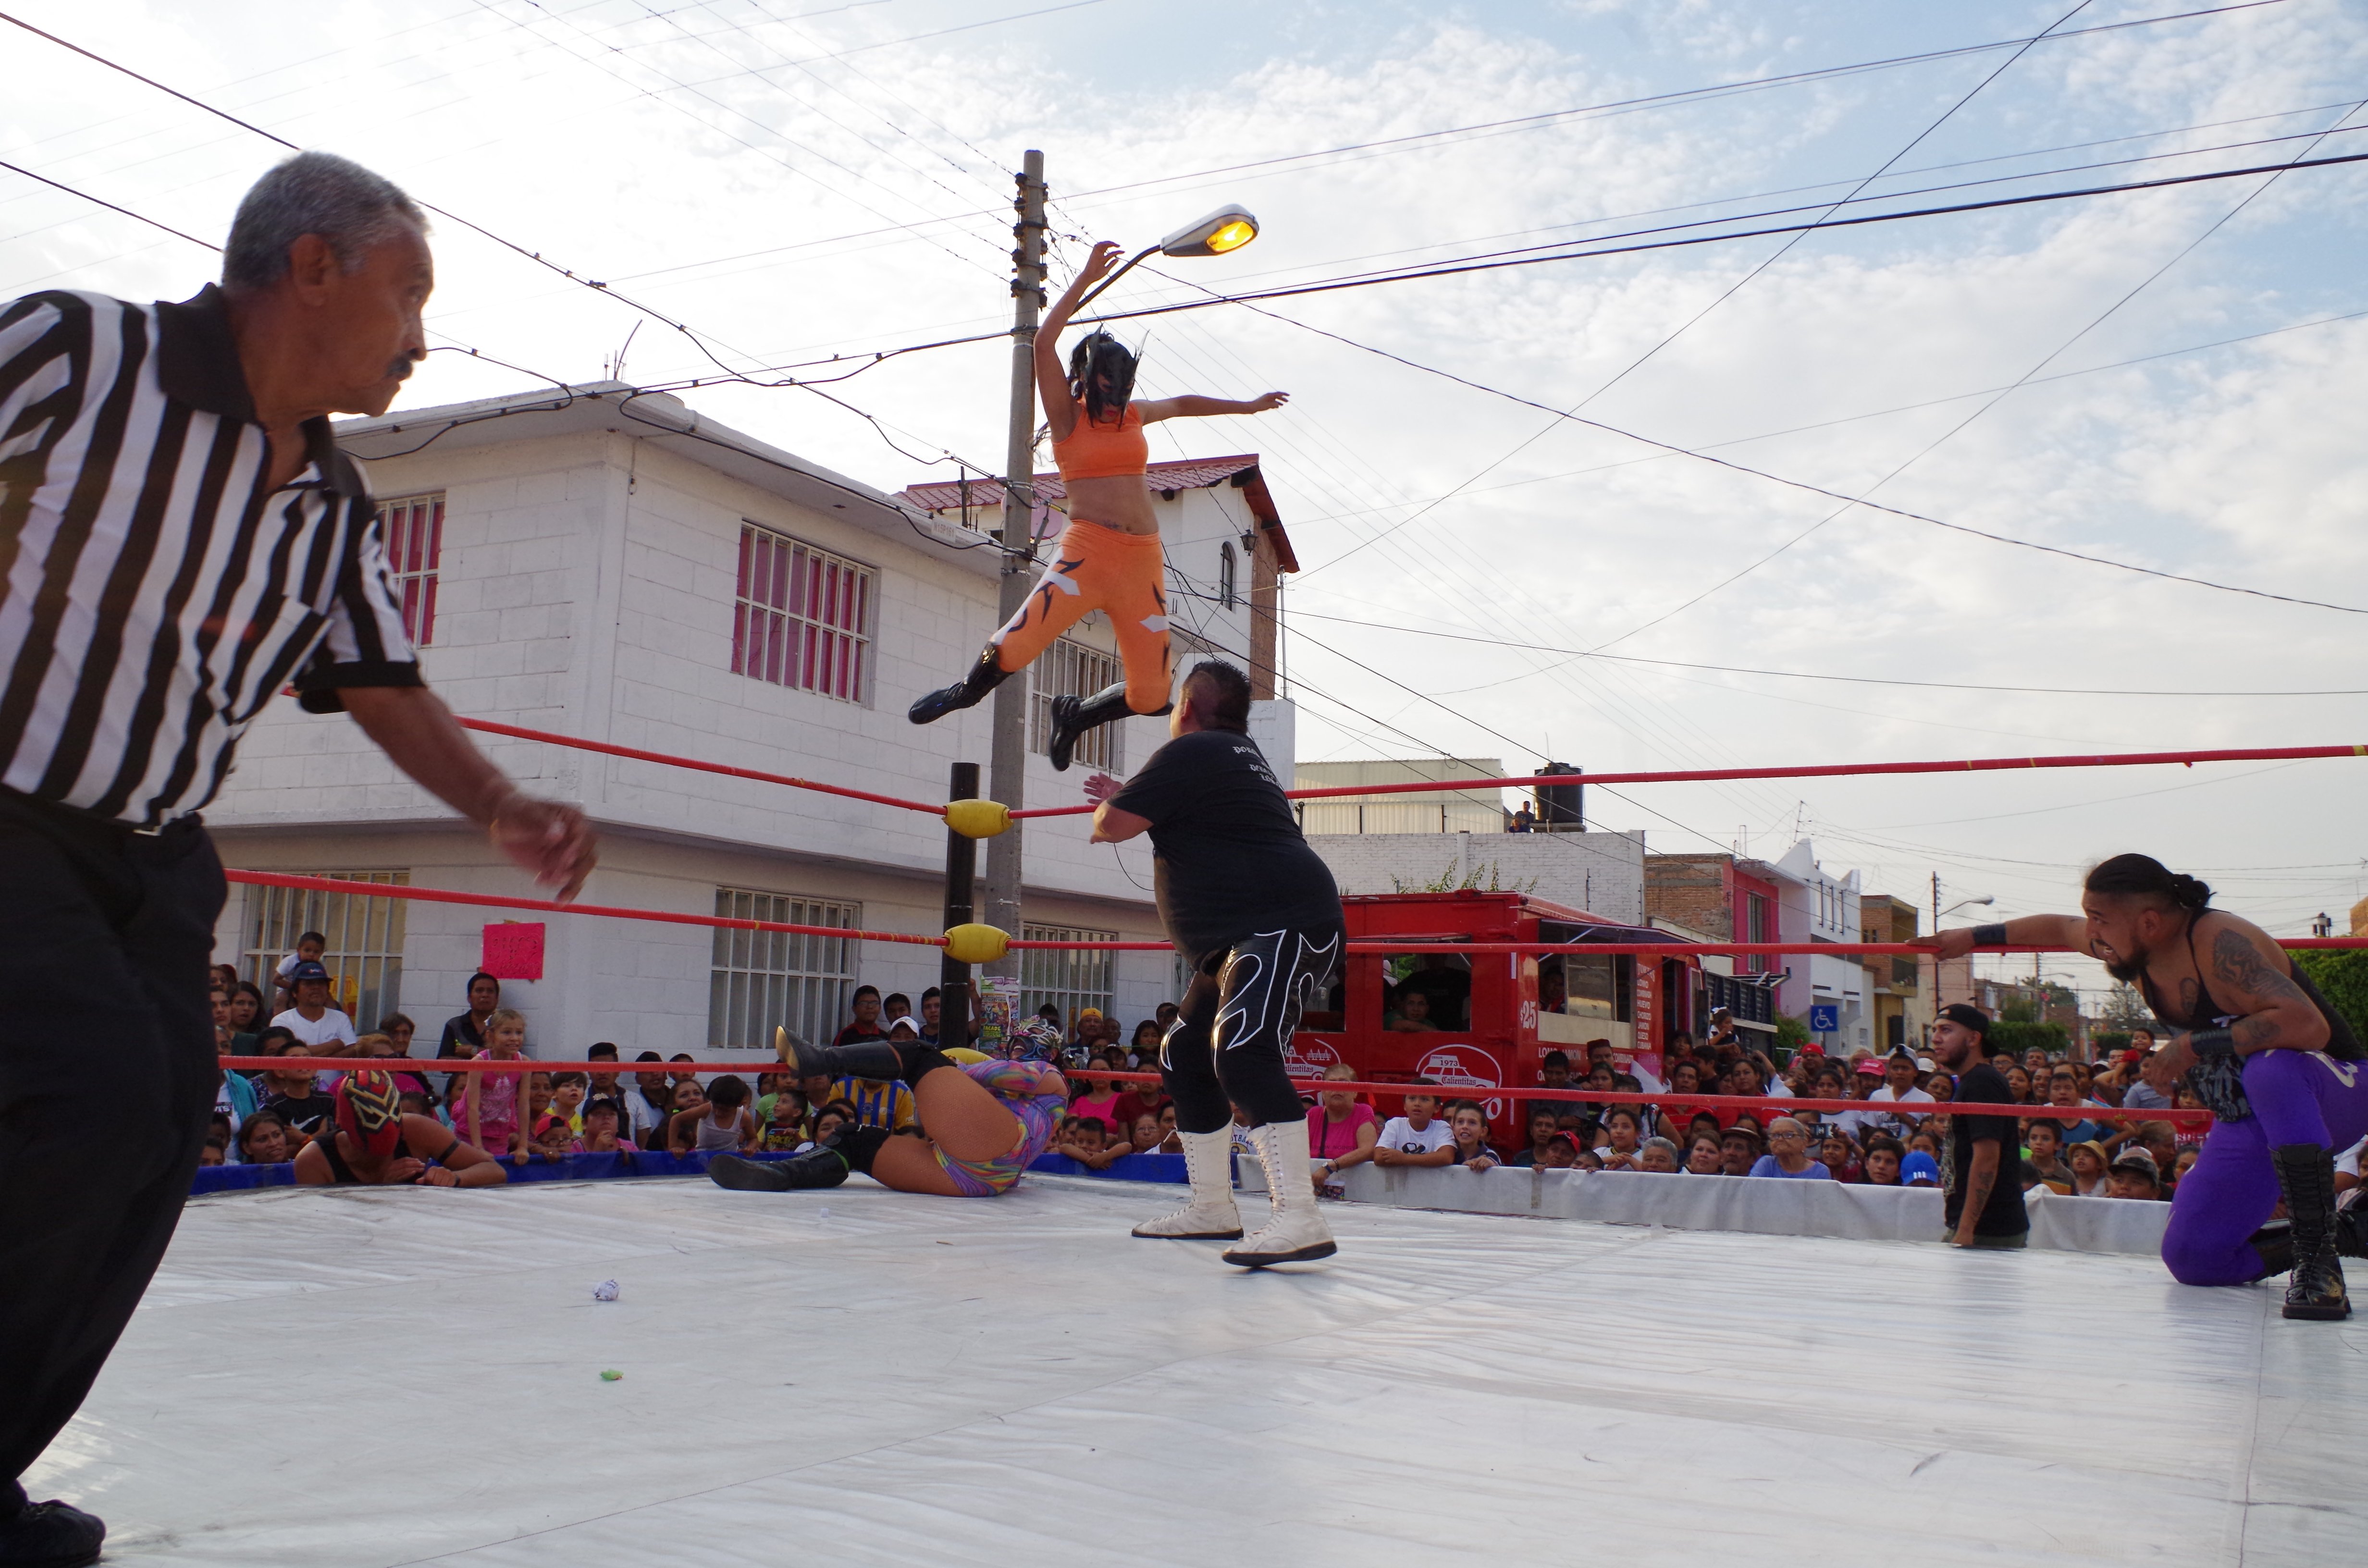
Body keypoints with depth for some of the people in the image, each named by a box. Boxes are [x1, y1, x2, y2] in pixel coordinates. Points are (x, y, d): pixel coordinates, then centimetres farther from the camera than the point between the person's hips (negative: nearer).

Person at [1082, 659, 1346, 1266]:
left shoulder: (1192, 751, -10)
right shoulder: (1239, 753, 21)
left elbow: (1113, 824, -9)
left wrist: (1102, 814, 13)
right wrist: (1125, 798, 43)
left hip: (1282, 926, -11)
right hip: (1242, 942, 11)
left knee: (1242, 1051, -29)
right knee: (1184, 1058, 16)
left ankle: (1299, 1219, -37)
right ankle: (1212, 1207, 23)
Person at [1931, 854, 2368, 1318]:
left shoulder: (2220, 943, -30)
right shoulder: (2132, 946, -5)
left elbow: (2309, 1026, -42)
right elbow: (2057, 927, 16)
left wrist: (2193, 1046, -37)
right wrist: (1974, 937, 24)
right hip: (2246, 1124, 7)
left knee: (2271, 1069, -43)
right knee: (2189, 1259, -3)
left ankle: (2317, 1254, -33)